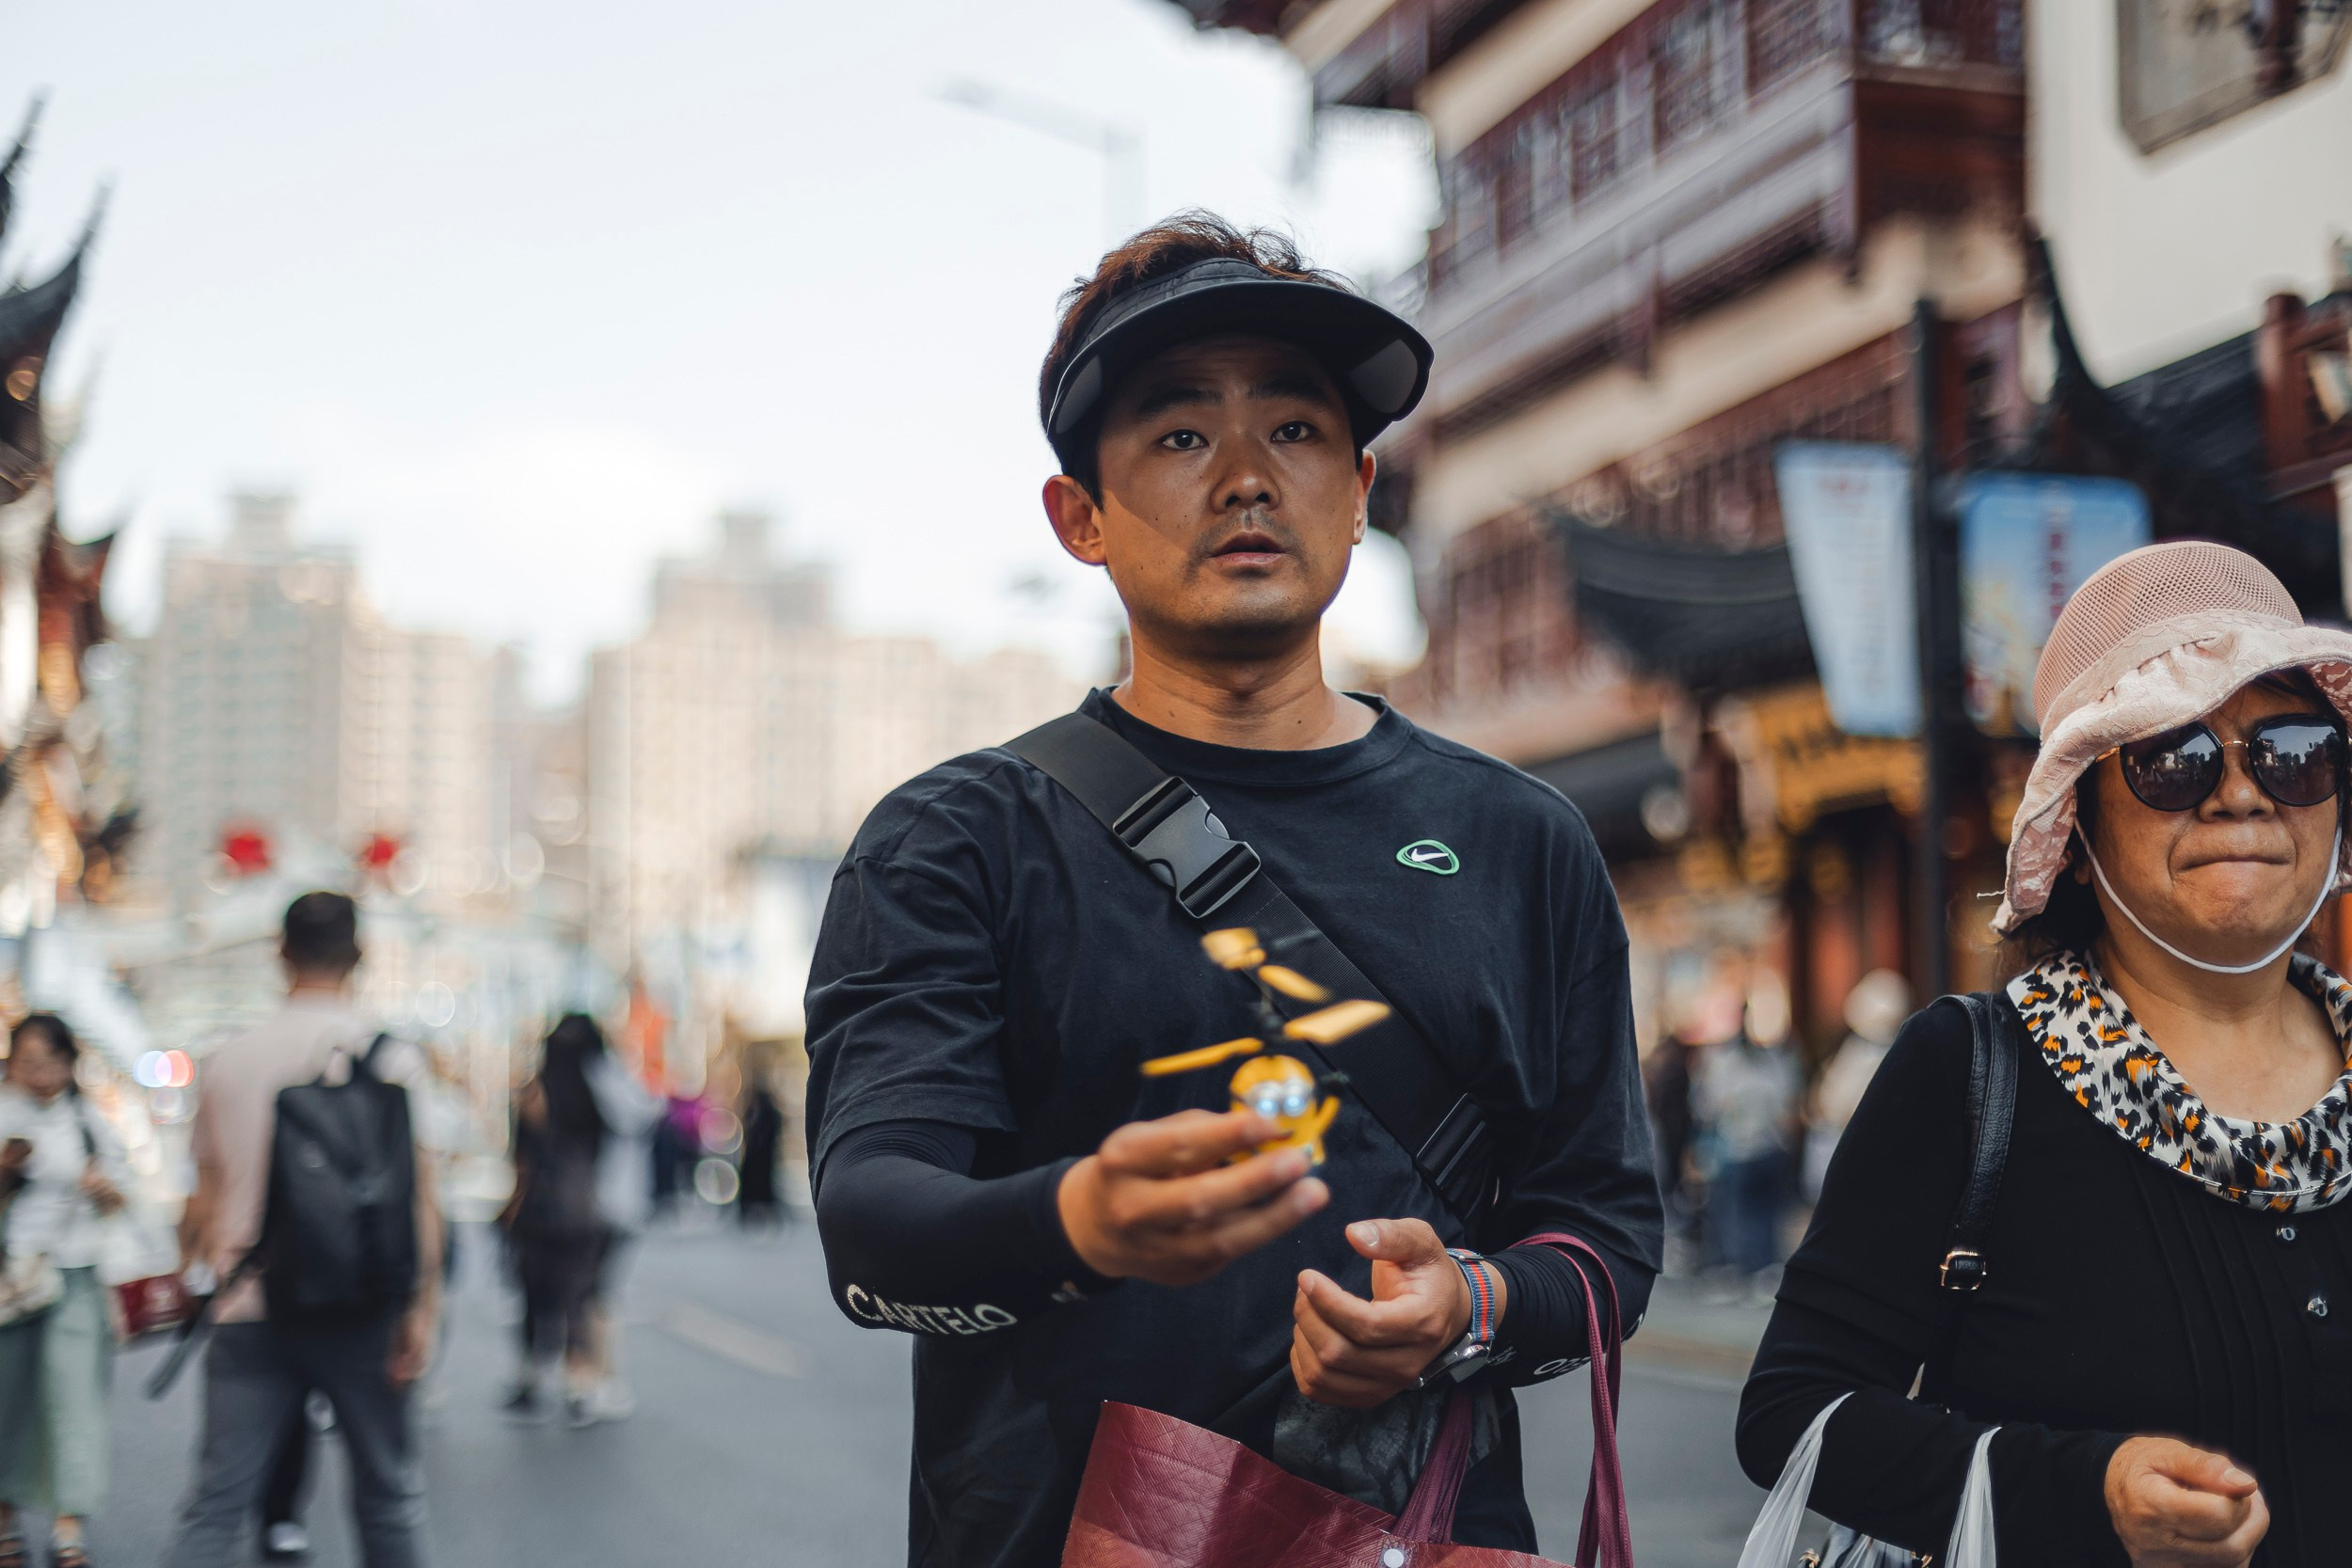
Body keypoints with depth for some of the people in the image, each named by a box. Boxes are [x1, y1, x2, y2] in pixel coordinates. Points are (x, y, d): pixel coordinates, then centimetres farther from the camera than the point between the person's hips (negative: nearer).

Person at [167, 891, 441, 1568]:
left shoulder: (230, 1060, 3)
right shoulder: (389, 1056, -3)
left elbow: (205, 1198, 9)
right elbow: (419, 1192, -7)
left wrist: (192, 1276, 25)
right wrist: (423, 1303, -4)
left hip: (250, 1311, 2)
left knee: (214, 1509, 3)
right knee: (387, 1494, 12)